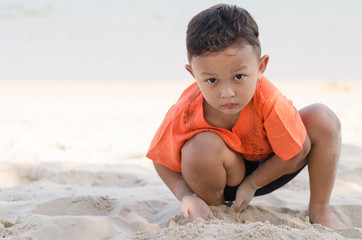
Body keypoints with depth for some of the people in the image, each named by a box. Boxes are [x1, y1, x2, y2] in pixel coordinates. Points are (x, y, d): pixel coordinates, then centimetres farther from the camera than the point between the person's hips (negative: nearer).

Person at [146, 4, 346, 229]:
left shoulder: (268, 100, -35)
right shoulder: (185, 114, -32)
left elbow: (297, 151, -21)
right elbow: (161, 159, -15)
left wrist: (252, 184, -16)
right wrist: (186, 195, -30)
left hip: (267, 170, 2)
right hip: (225, 177, -2)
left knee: (322, 118, -20)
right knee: (201, 146, -36)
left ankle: (320, 210, 0)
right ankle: (215, 213, -3)